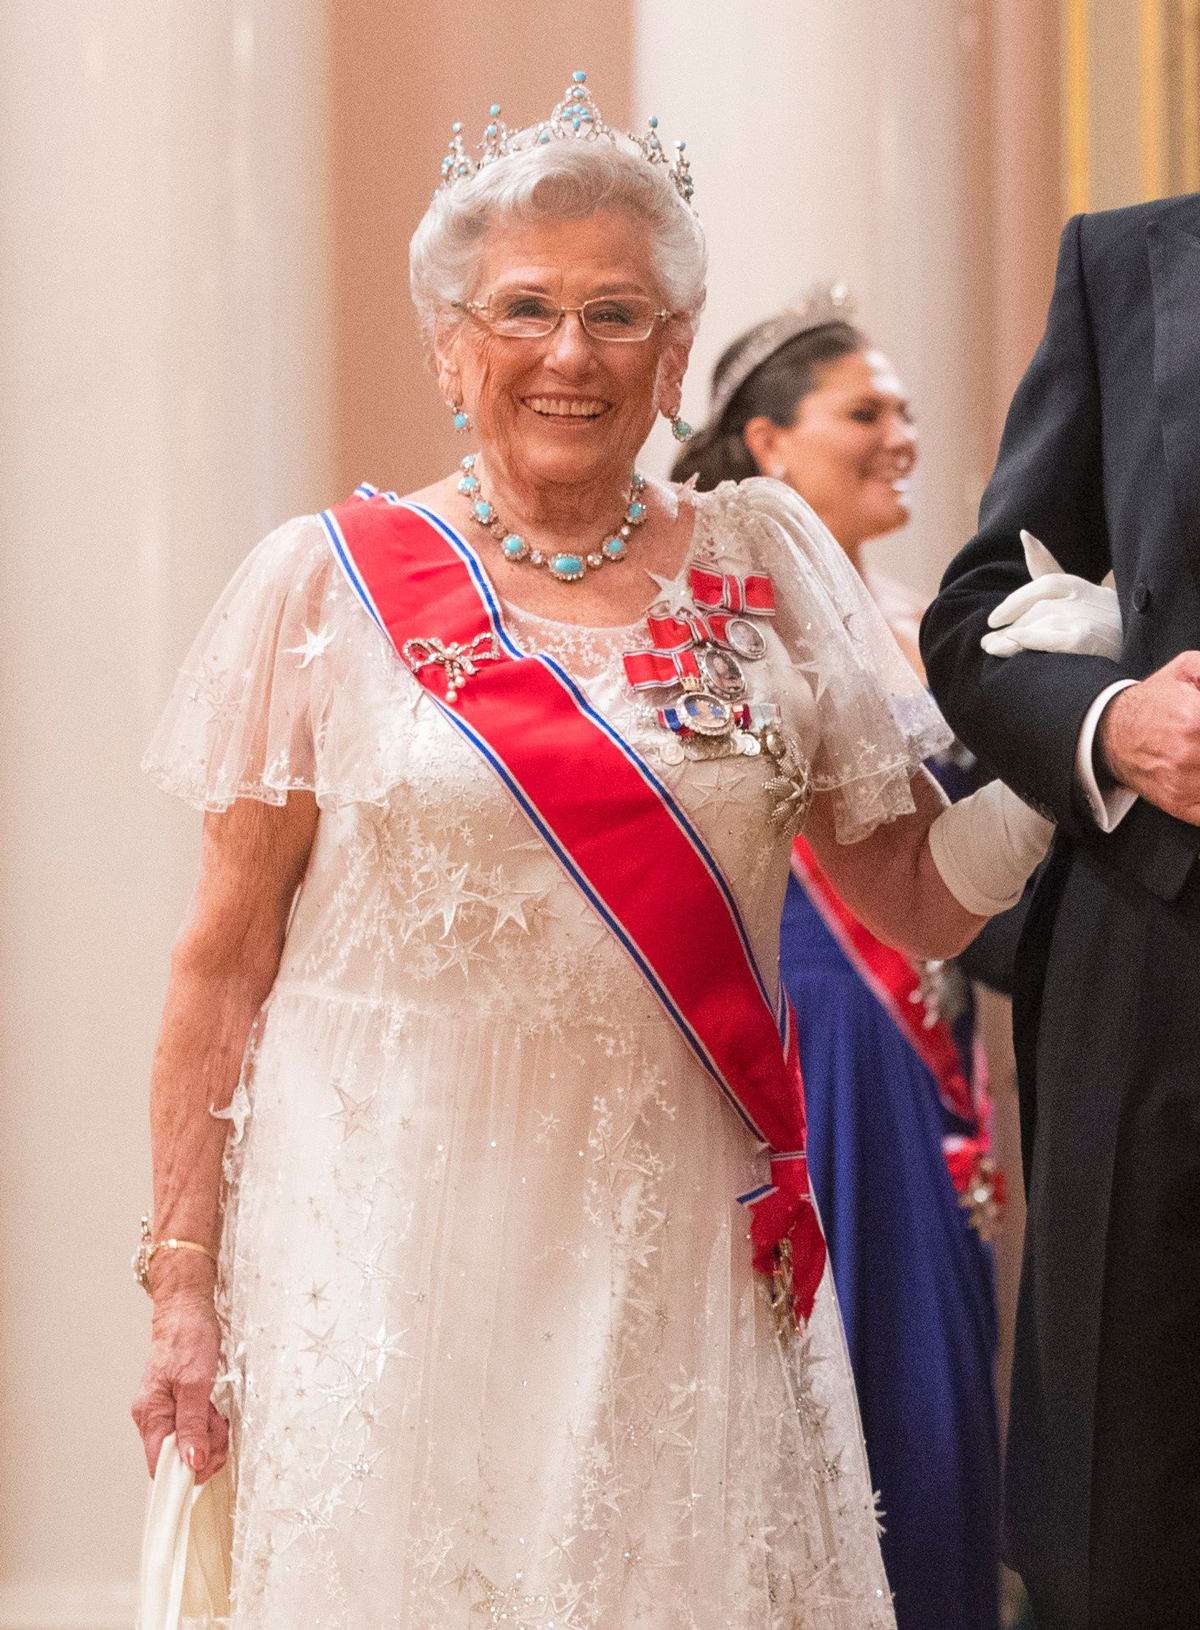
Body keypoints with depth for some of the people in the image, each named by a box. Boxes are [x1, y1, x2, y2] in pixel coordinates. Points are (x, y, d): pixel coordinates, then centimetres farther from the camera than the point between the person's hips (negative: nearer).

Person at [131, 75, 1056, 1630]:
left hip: (686, 1265, 2)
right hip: (400, 1259, -2)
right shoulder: (328, 583, 0)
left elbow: (925, 898, 7)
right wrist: (184, 1281, -1)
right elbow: (224, 965, 2)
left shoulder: (763, 561, 6)